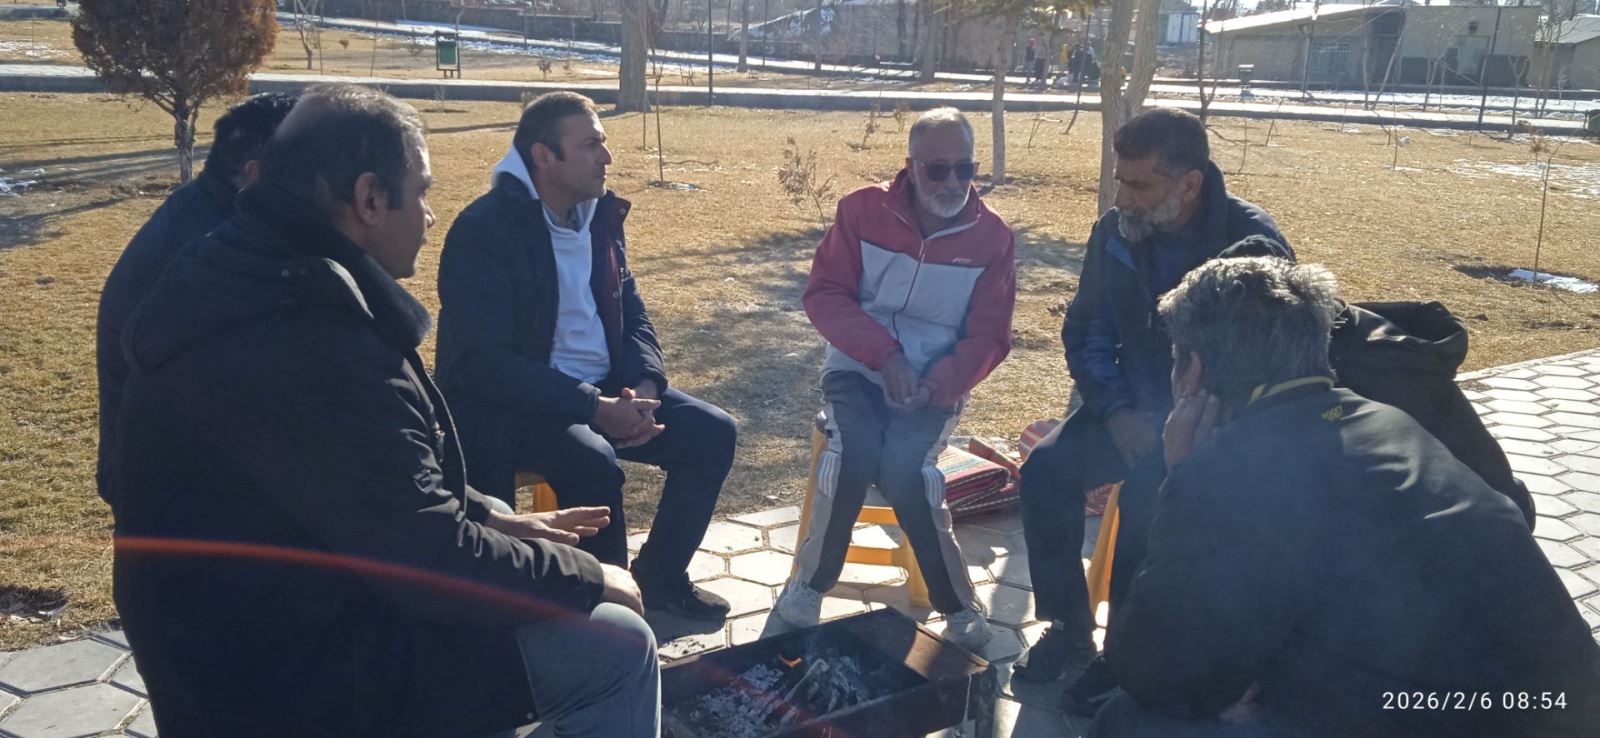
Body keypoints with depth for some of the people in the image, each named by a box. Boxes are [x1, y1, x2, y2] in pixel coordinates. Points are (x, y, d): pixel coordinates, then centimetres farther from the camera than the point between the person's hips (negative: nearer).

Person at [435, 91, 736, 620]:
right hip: (513, 405, -7)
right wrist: (594, 407, -28)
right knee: (594, 463, -34)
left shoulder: (600, 215, 6)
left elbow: (633, 314, 13)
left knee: (712, 432, -6)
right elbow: (484, 362, -23)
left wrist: (645, 387, -9)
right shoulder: (484, 229, -17)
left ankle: (658, 575, 11)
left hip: (607, 390, 7)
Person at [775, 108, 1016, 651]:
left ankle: (955, 599, -9)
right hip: (859, 366, 0)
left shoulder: (992, 236, -1)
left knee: (904, 462, -28)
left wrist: (937, 386, -20)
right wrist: (886, 355, -18)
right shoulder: (863, 209, -3)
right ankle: (811, 579, -6)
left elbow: (988, 335, -2)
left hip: (937, 382, 0)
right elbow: (824, 295, -5)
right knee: (855, 448, -29)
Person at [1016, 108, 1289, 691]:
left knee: (1146, 489, -32)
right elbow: (1086, 334, 6)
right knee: (1046, 468, -20)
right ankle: (1067, 632, -4)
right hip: (1134, 407, 5)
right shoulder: (1115, 232, -1)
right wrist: (1117, 411, -11)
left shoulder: (1252, 240, -14)